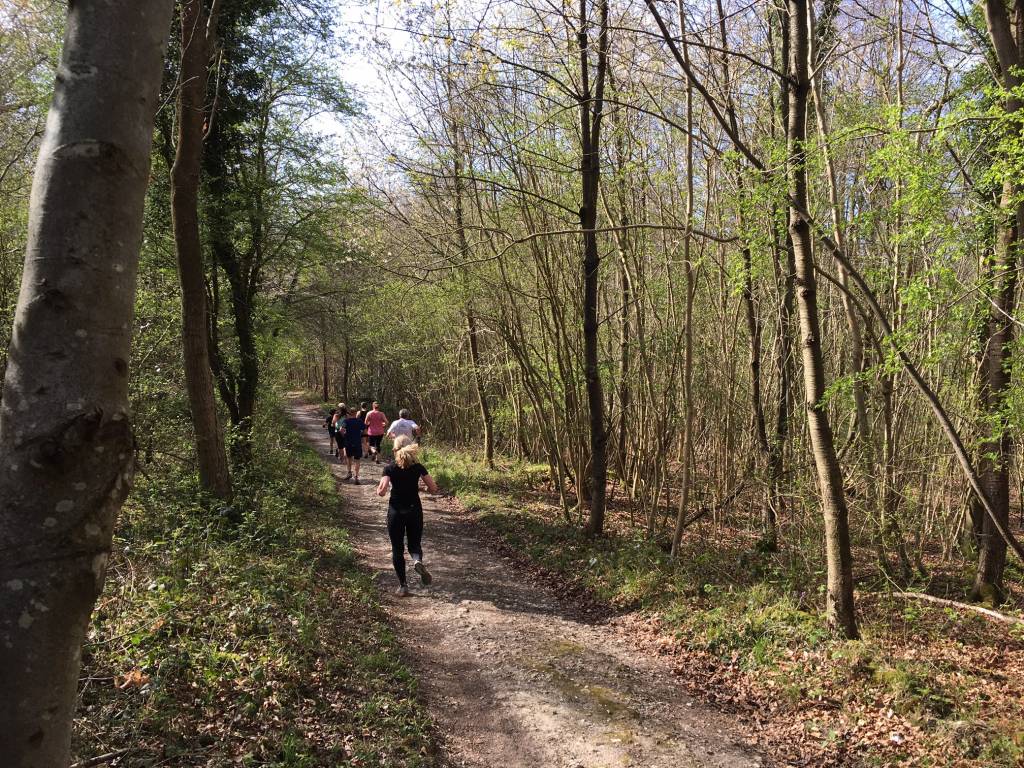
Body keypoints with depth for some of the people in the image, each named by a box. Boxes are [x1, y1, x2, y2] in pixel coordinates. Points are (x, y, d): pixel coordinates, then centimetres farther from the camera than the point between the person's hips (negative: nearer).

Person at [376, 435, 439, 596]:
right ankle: (418, 561, -20)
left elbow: (381, 491, -16)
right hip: (414, 510, 1)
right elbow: (434, 489, -2)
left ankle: (403, 586, 9)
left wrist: (379, 490, 7)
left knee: (397, 549, 11)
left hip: (395, 511, -1)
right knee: (414, 544, 14)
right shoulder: (418, 467, -1)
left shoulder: (390, 468, -6)